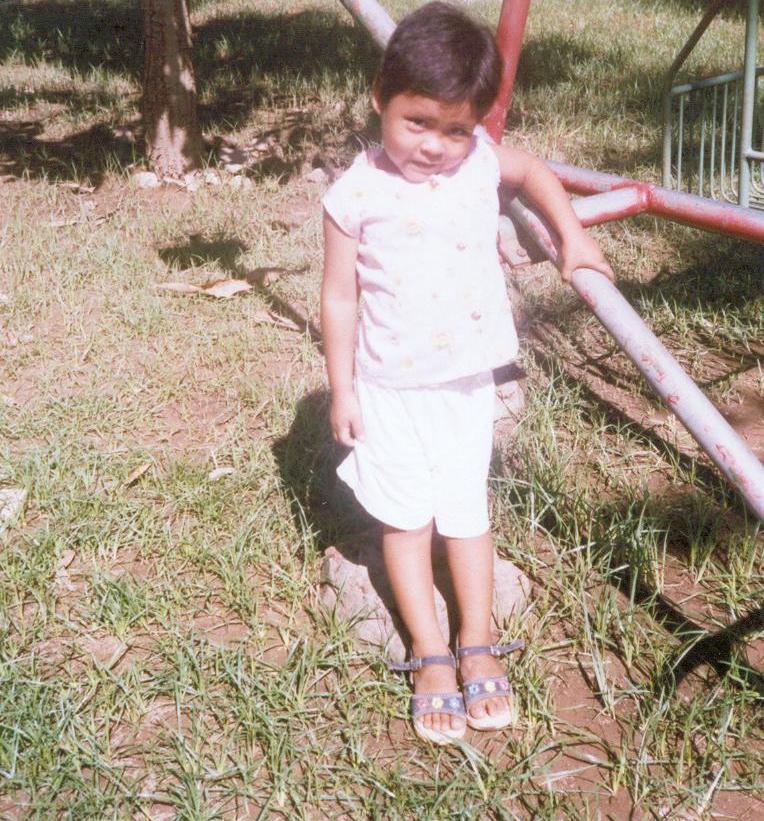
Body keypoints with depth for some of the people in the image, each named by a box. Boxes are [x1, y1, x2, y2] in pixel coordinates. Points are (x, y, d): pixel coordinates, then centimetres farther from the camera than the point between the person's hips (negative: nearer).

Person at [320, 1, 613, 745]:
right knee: (406, 516, 6)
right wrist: (340, 389, -6)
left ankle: (478, 647, 22)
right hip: (389, 386, -3)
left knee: (466, 509, 12)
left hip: (468, 381, 3)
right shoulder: (356, 195, -15)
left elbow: (533, 172, 18)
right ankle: (431, 655, 16)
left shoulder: (481, 161, -6)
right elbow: (340, 296, -8)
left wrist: (572, 235, 10)